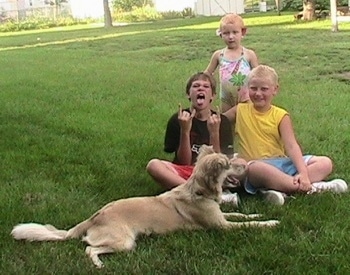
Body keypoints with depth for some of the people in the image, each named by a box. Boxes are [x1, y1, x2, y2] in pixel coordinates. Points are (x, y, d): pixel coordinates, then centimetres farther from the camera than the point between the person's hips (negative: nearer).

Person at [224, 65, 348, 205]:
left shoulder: (281, 116, 3)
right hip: (255, 165, -3)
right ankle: (313, 187, -33)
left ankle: (279, 187, -34)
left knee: (325, 163, -14)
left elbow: (291, 146, -9)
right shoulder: (240, 111, 7)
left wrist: (303, 173, -23)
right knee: (256, 168, -41)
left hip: (281, 163, 3)